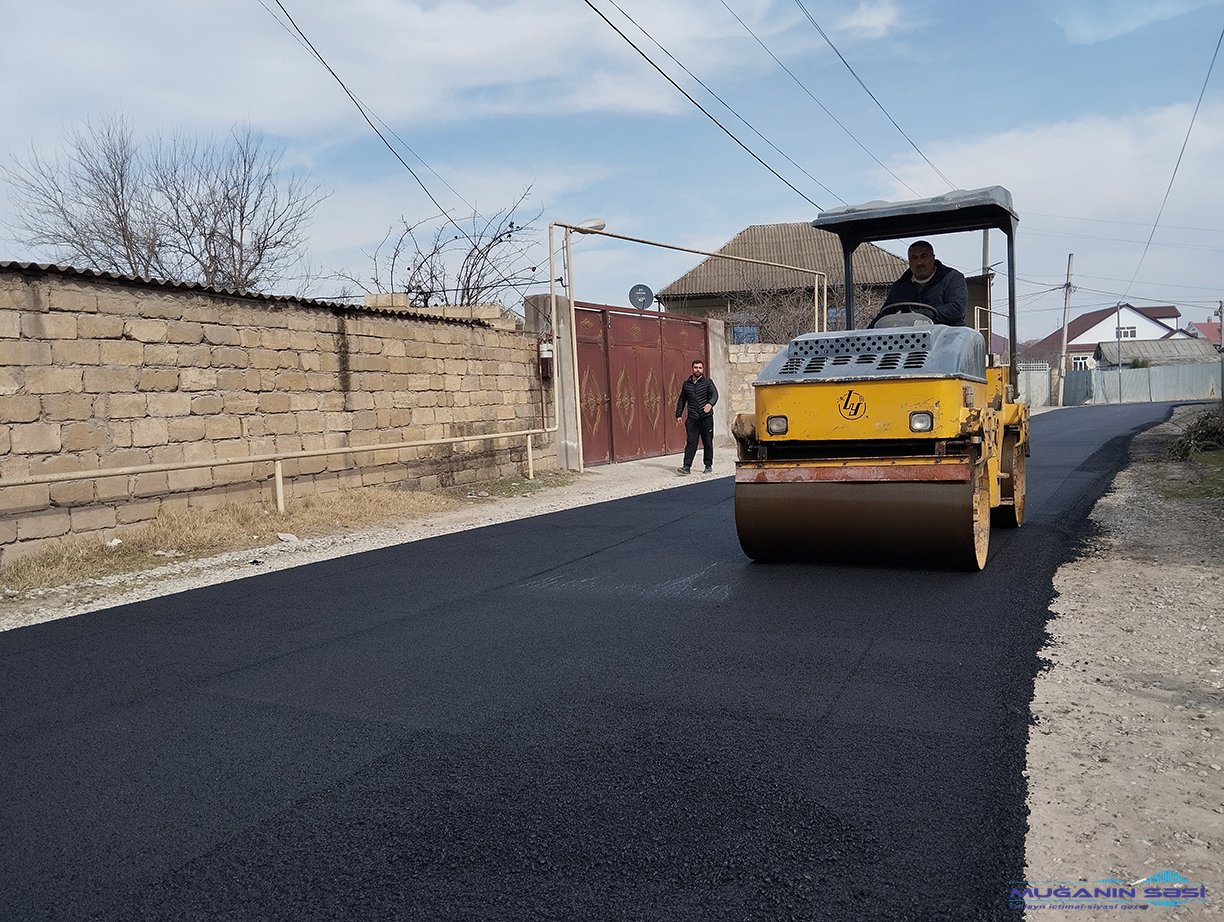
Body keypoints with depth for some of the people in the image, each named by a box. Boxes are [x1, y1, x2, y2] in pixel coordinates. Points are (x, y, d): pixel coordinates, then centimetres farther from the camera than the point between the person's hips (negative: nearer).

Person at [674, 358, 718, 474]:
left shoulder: (707, 382, 2)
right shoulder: (686, 384, 12)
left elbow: (714, 394, -13)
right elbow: (682, 400, 20)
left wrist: (710, 404, -33)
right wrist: (678, 414, 15)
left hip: (706, 417, -2)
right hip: (692, 418, 2)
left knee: (708, 442, 5)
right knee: (691, 442, -5)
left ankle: (708, 466, 15)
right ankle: (687, 466, -7)